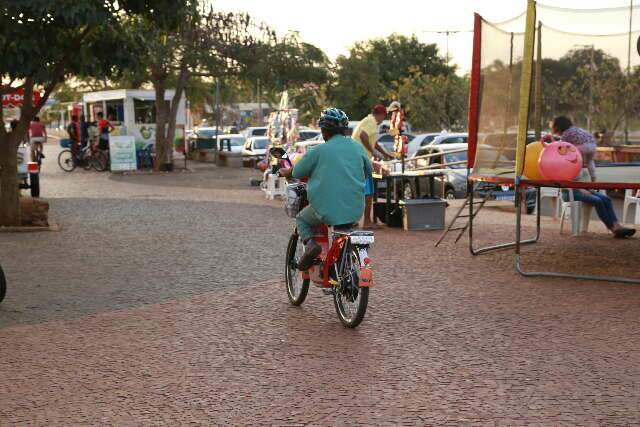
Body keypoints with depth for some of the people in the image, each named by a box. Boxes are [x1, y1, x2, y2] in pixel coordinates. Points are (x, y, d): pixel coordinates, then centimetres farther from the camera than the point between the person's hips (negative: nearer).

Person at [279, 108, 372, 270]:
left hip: (327, 211, -4)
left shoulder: (318, 151, -7)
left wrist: (285, 172, 26)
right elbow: (368, 171, 19)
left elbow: (297, 173, 4)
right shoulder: (357, 147, 4)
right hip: (356, 211, 4)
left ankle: (309, 242, -3)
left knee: (301, 219, 24)